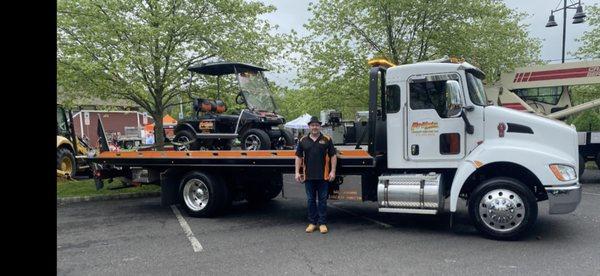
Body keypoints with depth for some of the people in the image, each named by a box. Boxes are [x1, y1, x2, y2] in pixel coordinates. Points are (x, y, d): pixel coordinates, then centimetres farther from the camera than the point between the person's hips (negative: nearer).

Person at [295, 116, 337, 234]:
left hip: (323, 176, -2)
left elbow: (333, 156, 2)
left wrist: (333, 171, -6)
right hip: (308, 176, 2)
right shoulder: (303, 140, 7)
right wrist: (297, 172, 2)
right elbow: (298, 157, 9)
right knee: (311, 200, 9)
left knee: (322, 200, 5)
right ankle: (312, 223, 19)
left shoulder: (327, 140, 2)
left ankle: (322, 223, 13)